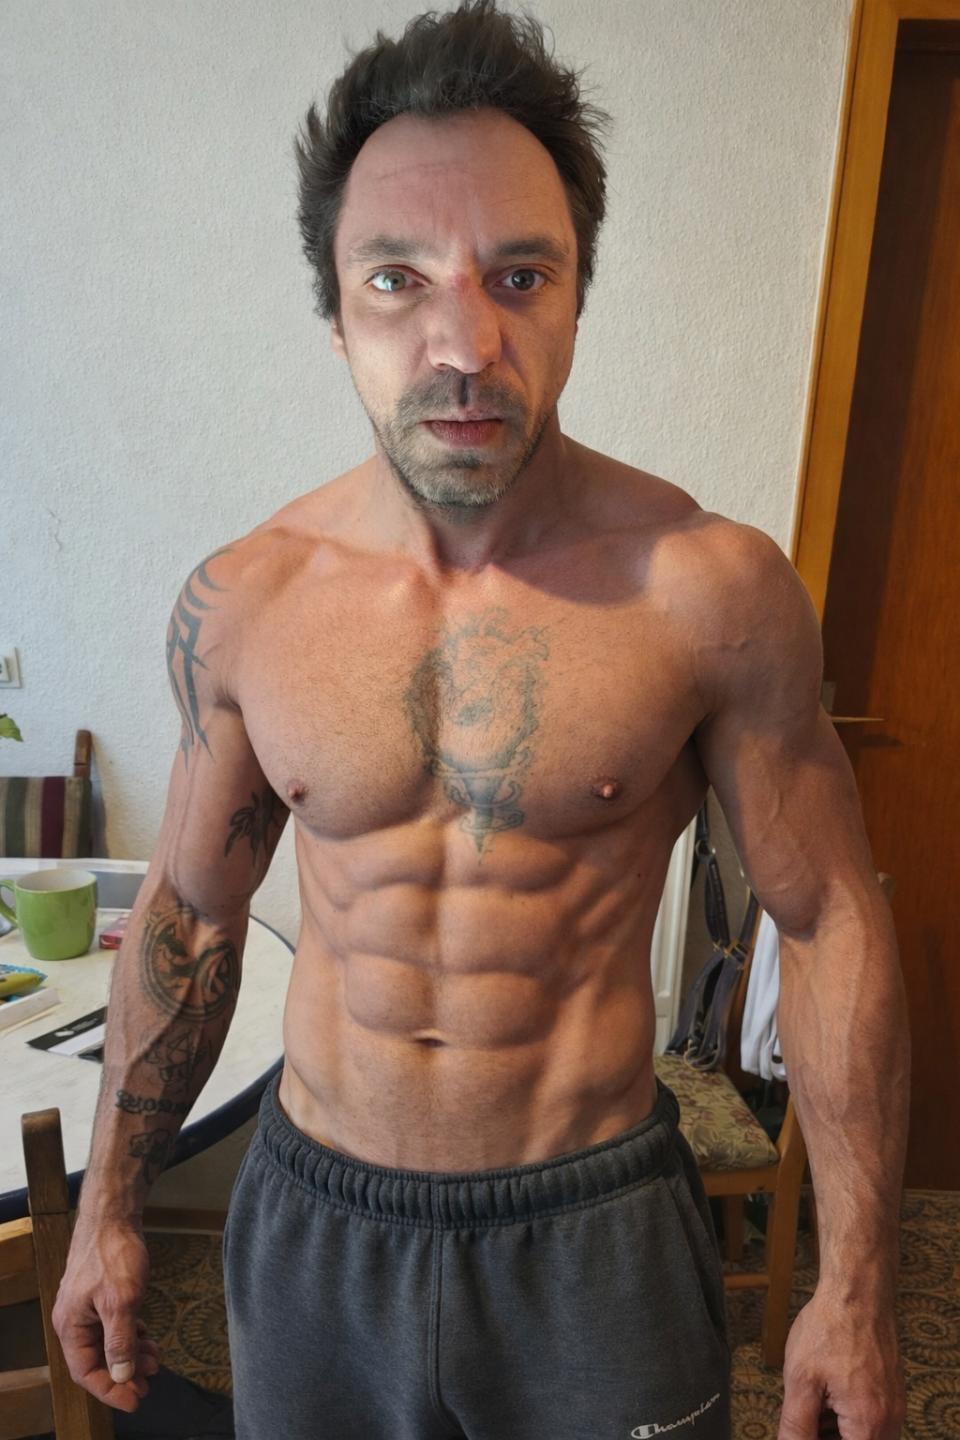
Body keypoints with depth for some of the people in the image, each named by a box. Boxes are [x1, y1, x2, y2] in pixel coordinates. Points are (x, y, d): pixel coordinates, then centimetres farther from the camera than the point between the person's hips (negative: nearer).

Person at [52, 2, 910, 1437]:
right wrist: (110, 1208, 10)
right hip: (312, 1223, 3)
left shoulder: (713, 589, -17)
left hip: (596, 1234, -2)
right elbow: (186, 914, 3)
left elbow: (833, 920, -8)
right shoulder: (238, 604, -9)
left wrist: (854, 1287, -4)